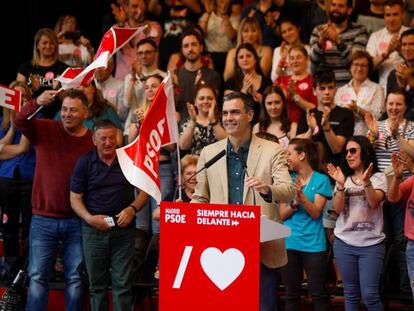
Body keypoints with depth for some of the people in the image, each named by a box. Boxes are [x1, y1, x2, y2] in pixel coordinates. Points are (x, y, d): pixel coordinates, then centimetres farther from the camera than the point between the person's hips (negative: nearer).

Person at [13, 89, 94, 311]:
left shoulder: (93, 142, -4)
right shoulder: (45, 130, 1)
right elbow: (19, 121, -17)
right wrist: (36, 103, -37)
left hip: (77, 221, 0)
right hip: (44, 218, 0)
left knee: (75, 278, 7)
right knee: (38, 276, 1)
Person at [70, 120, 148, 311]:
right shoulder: (85, 162, 2)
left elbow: (144, 190, 9)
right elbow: (75, 198, 2)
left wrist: (132, 209, -10)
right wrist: (89, 218, -14)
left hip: (123, 229, 0)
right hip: (94, 229, 0)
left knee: (123, 283, -2)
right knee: (97, 284, 7)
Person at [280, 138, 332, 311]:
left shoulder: (321, 180, -3)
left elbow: (316, 213, -10)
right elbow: (282, 214, 3)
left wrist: (302, 196, -25)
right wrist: (294, 203, -16)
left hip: (313, 244, -3)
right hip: (289, 243, 3)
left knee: (319, 294, -4)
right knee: (291, 295, 7)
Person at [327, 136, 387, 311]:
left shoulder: (378, 178, 2)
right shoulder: (344, 179, 10)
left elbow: (374, 202, -15)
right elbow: (338, 208, -2)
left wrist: (366, 182, -31)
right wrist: (340, 185, -16)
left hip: (371, 244, -3)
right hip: (345, 243, 3)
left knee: (369, 295, -11)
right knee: (351, 294, 6)